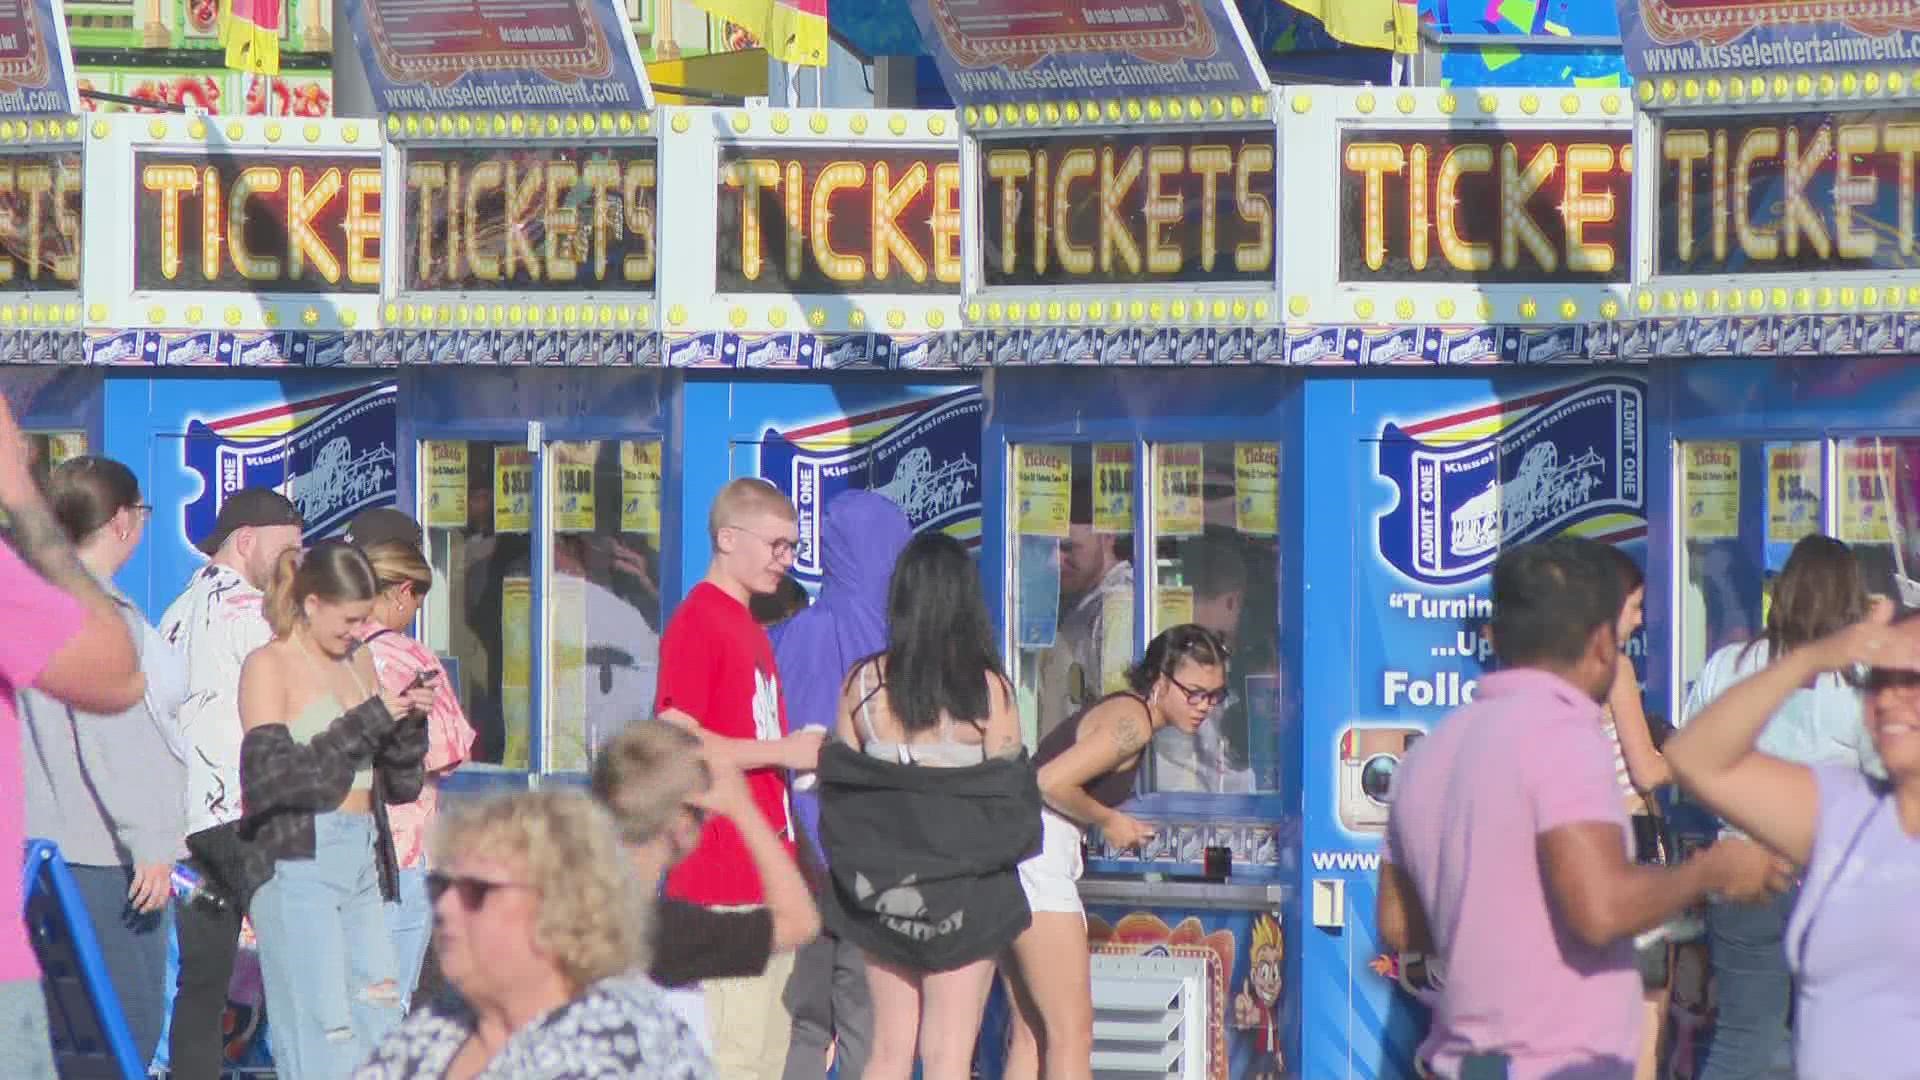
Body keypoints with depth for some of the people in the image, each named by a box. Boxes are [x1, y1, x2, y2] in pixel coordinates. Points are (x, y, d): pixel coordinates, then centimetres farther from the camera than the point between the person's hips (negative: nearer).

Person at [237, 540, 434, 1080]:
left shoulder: (358, 661, 18)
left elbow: (398, 784, 21)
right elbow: (270, 776, -15)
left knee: (380, 1026, 1)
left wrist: (409, 723, 1)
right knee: (323, 1036, -11)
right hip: (298, 863, -7)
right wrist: (366, 724, -15)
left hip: (363, 859, 7)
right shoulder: (269, 666, -2)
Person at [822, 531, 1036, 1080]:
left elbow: (838, 784, 2)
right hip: (964, 891, -3)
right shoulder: (988, 689, -10)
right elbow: (1011, 803, -6)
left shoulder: (865, 683, -3)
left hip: (882, 888, 3)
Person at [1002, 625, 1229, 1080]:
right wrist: (1107, 820, -7)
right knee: (1072, 1033, -8)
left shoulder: (1123, 710, 18)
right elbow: (1050, 782, -21)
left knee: (1032, 1033, 11)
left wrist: (1116, 823, 7)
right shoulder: (1131, 722, -12)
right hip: (1037, 851, -10)